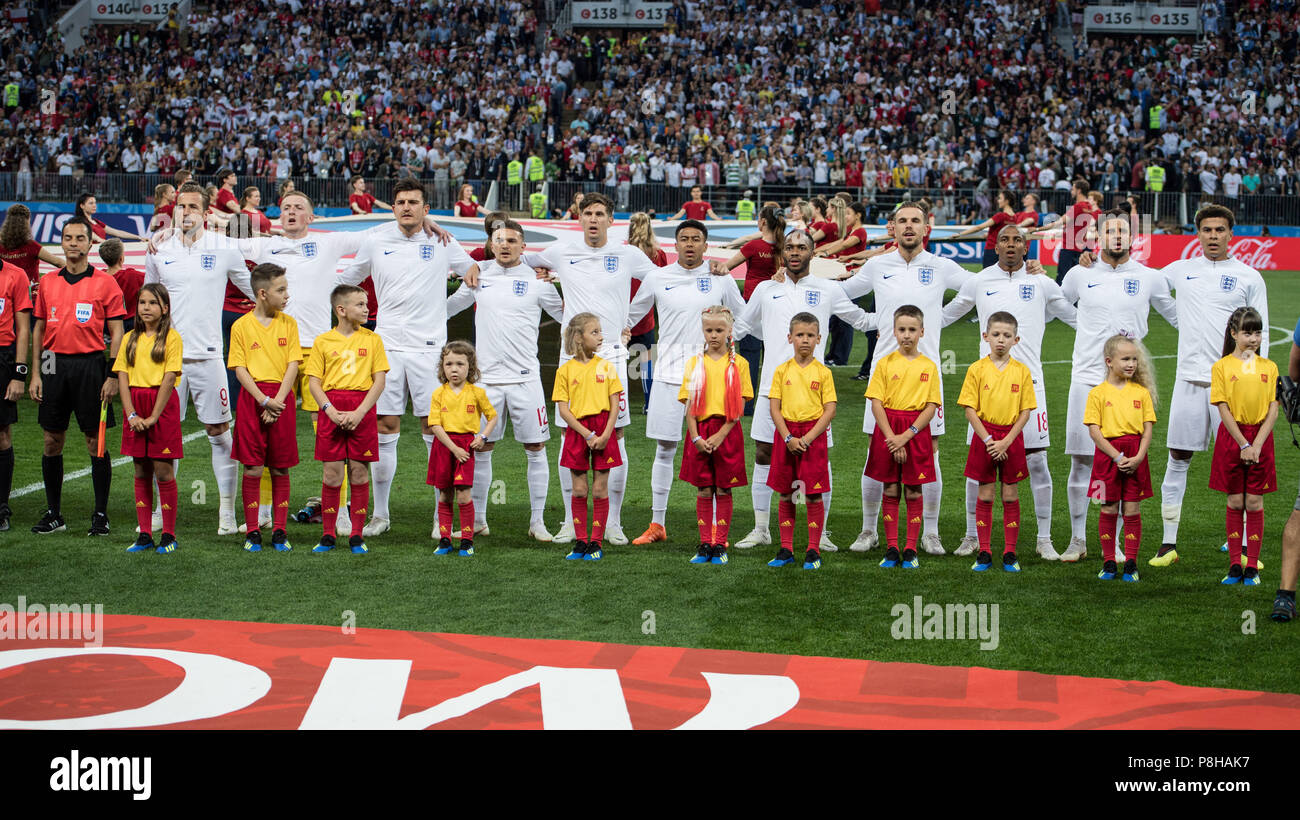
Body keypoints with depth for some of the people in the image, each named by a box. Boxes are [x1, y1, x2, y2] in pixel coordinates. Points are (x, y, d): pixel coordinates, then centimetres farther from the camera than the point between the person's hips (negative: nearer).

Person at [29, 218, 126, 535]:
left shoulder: (105, 282, 0)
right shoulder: (48, 282, 10)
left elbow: (116, 333, -1)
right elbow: (39, 329, 14)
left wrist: (113, 377, -8)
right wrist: (35, 374, 7)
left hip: (90, 366, -3)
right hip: (55, 366, 4)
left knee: (96, 442, 0)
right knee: (52, 442, 6)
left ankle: (101, 514, 7)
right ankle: (53, 513, 15)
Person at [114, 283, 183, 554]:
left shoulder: (171, 337, -3)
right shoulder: (131, 339, 11)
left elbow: (169, 378, -10)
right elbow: (122, 378, 5)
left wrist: (153, 416, -14)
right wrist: (131, 414, -7)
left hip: (162, 405, -5)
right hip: (135, 406, 5)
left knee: (163, 471, -4)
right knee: (141, 473, 8)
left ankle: (168, 535, 3)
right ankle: (145, 535, 12)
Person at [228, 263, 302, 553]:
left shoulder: (288, 323, 7)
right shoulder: (241, 326, 1)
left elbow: (293, 365, 2)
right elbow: (239, 369, -2)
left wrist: (277, 401, -9)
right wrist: (264, 401, -13)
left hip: (282, 399, 2)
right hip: (252, 398, -2)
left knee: (280, 468, 4)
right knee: (253, 468, -2)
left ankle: (279, 531, 10)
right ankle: (252, 531, 6)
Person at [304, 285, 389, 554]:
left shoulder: (372, 339, 6)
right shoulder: (323, 341, 6)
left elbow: (380, 380, 1)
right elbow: (313, 382, 4)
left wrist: (359, 412, -10)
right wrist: (330, 410, -11)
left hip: (362, 409, 0)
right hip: (331, 408, 0)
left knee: (359, 471, 1)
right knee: (332, 472, -1)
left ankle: (357, 536, 8)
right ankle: (327, 535, 8)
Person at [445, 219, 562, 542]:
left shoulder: (537, 279, 1)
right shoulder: (479, 275, 9)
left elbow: (566, 315, 9)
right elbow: (447, 307, 25)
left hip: (525, 378, -2)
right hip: (486, 377, 2)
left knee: (535, 449, -1)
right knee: (480, 449, 6)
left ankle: (537, 521, 8)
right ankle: (477, 520, 18)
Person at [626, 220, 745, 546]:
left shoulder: (721, 279, 4)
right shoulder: (657, 278, 5)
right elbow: (630, 316, 17)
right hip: (668, 374, 1)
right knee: (664, 449, 4)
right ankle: (657, 525, 13)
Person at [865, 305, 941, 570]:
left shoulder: (929, 366, 1)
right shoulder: (885, 363, 2)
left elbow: (931, 407, -4)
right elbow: (876, 403, -2)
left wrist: (906, 435, -15)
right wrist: (892, 438, -13)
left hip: (916, 431, 0)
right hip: (887, 429, 1)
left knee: (913, 492, 3)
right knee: (890, 491, 5)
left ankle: (911, 550, 9)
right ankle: (891, 549, 12)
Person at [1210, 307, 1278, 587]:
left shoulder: (1269, 367, 4)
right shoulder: (1222, 367, -2)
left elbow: (1273, 410, 0)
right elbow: (1224, 409, -6)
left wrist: (1256, 444, -11)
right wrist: (1243, 445, -13)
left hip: (1261, 437, 1)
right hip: (1231, 437, -1)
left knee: (1255, 503, 2)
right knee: (1235, 503, 4)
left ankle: (1252, 567, 6)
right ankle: (1234, 566, 10)